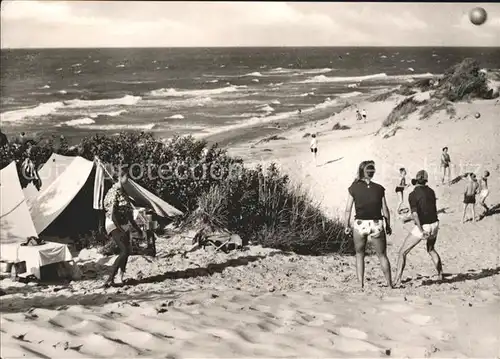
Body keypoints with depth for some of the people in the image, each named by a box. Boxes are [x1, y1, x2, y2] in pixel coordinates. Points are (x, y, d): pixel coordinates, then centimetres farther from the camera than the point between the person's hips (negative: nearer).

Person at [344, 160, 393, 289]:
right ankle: (390, 284, 17)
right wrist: (388, 226, 13)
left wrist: (347, 226, 8)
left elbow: (348, 210, -2)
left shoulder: (354, 188, -2)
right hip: (377, 224, 0)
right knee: (382, 255, 14)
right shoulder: (379, 188, 0)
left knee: (359, 255, 17)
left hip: (360, 224, 0)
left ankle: (361, 284, 12)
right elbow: (385, 209, 2)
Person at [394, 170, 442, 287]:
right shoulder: (431, 191, 7)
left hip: (422, 227, -6)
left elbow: (415, 214, -22)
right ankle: (440, 275, 39)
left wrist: (421, 231, -26)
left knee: (402, 252, 1)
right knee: (431, 250, 33)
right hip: (434, 224, 6)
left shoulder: (413, 194, -11)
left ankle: (397, 281, -8)